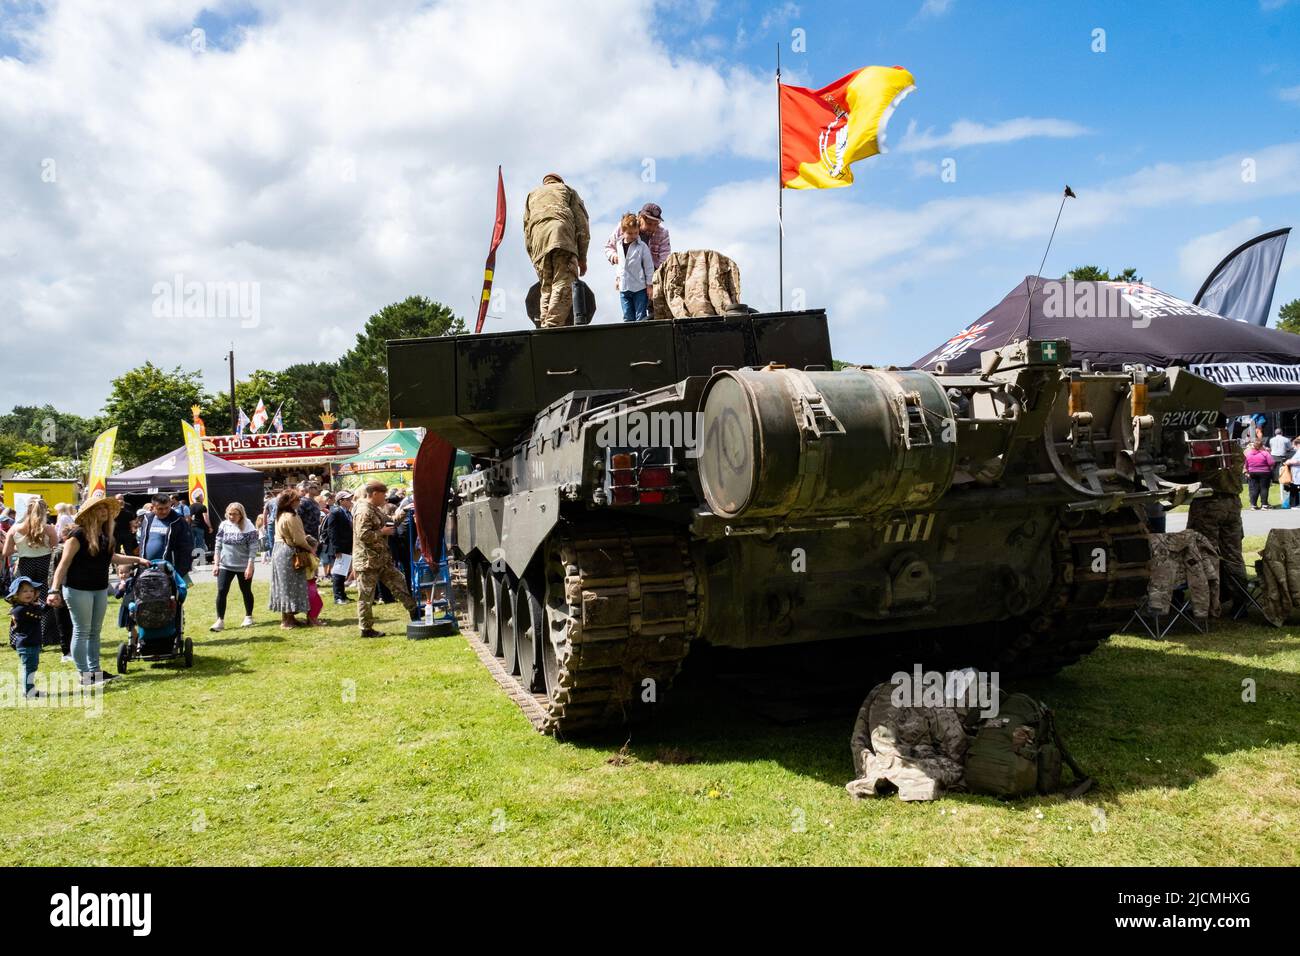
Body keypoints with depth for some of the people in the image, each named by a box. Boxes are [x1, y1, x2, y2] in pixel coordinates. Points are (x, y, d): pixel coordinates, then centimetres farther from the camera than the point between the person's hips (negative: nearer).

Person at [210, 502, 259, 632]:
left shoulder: (248, 527, -11)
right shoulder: (224, 525, 0)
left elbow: (253, 549, -12)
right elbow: (218, 545, 5)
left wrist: (249, 567, -16)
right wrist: (216, 564, 1)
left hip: (243, 567, -3)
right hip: (225, 566, 3)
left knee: (246, 592, 12)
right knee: (221, 591, -4)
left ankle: (248, 617, 28)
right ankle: (220, 620, 2)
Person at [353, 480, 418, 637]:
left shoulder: (377, 510, 15)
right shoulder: (364, 512, -17)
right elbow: (363, 535, -27)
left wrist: (390, 527, 13)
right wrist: (383, 532, -18)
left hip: (382, 559, 10)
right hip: (367, 561, -10)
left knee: (398, 583, 11)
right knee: (366, 596, 0)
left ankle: (414, 612, 17)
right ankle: (366, 629, 7)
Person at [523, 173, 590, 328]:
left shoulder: (532, 195, 37)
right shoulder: (567, 190, 28)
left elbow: (526, 229, 25)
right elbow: (582, 223, 14)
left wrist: (534, 259, 20)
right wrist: (582, 257, 11)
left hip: (537, 241, 4)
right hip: (562, 236, -4)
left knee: (547, 289, 5)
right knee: (563, 287, -15)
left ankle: (545, 328, -9)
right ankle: (553, 327, -32)